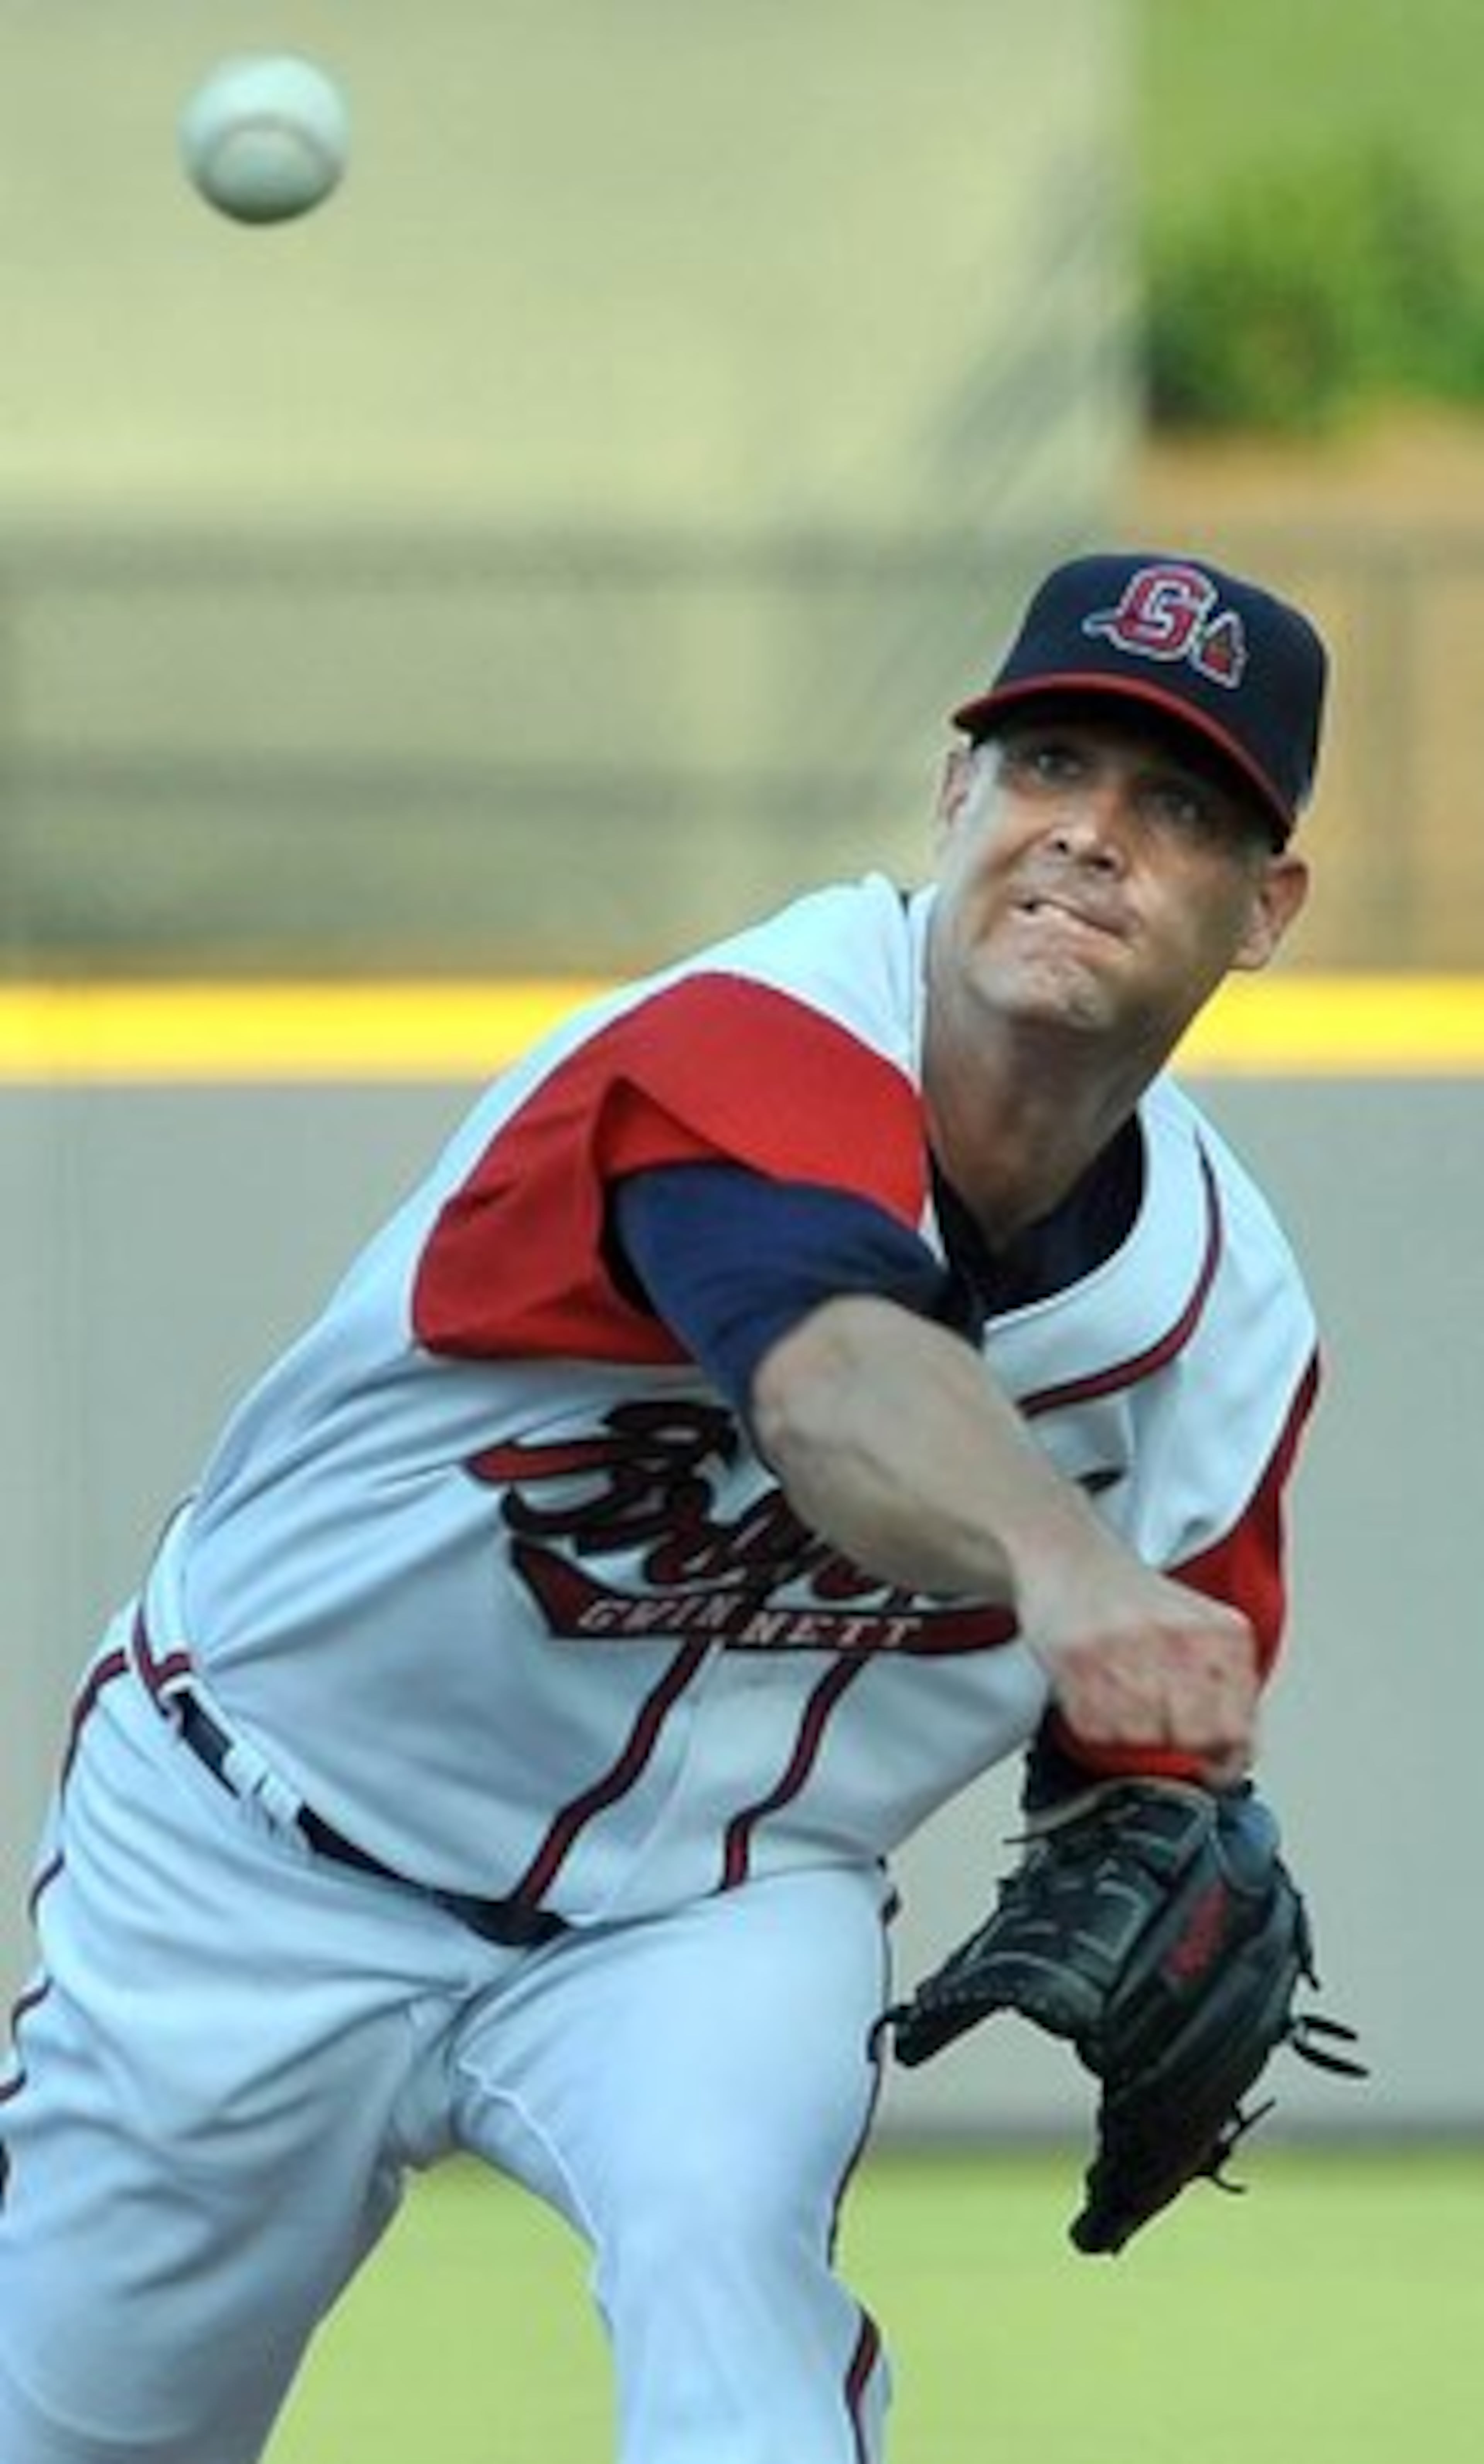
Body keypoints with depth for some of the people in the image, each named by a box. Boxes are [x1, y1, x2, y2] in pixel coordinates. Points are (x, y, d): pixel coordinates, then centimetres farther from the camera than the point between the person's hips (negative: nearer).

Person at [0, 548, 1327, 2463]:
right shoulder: (746, 1056, -30)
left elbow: (1141, 1751, 4)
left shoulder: (1227, 1317, -10)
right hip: (263, 1870, -3)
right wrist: (1059, 1566, -73)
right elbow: (832, 1371, -53)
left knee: (725, 2201, -31)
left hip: (710, 1909, 3)